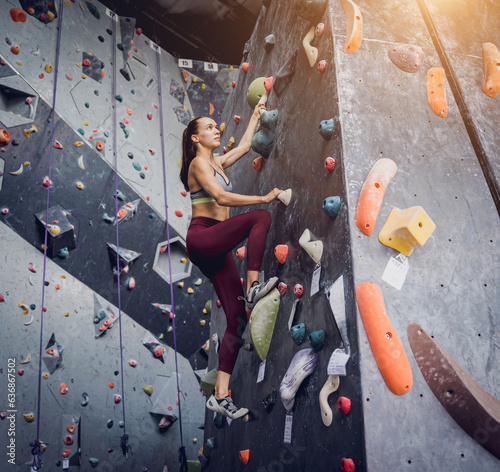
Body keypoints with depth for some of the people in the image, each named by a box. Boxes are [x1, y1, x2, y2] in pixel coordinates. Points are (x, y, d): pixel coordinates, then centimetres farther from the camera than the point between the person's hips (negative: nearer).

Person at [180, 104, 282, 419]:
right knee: (261, 217, -24)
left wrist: (256, 115, 41)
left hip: (217, 248, 8)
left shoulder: (217, 163, 24)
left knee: (237, 318, -3)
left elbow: (245, 146, 35)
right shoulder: (198, 162, -1)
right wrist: (263, 198, -14)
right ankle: (253, 287, -24)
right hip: (202, 237, -8)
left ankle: (221, 394, -1)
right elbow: (221, 197, -15)